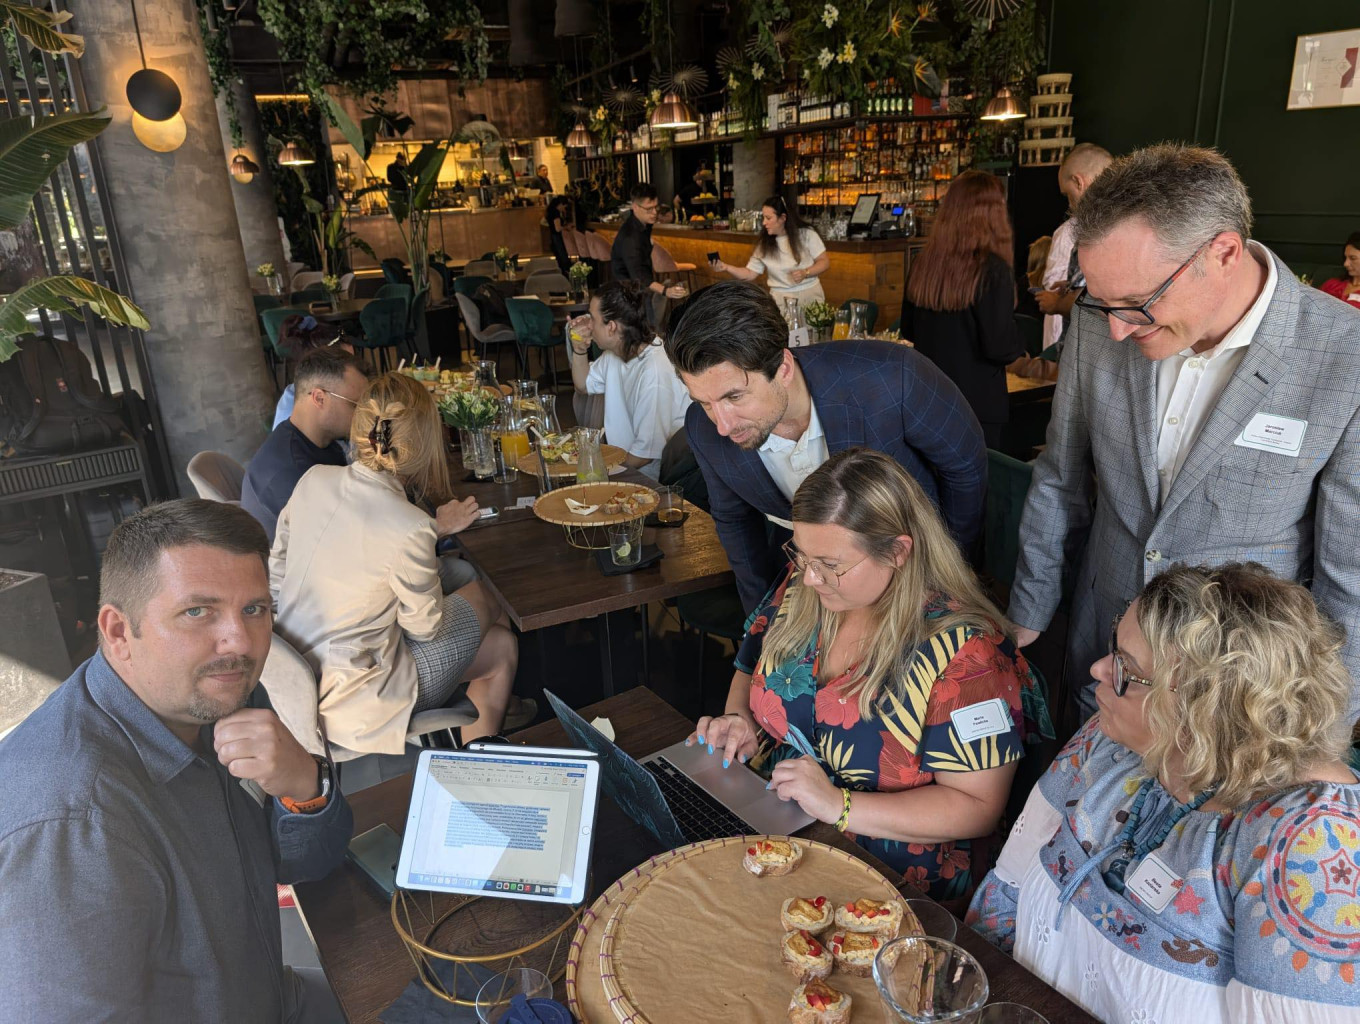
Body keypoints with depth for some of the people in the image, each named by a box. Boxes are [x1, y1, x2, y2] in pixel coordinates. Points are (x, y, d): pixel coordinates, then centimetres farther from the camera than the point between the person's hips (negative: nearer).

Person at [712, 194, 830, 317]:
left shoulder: (807, 235, -4)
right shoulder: (764, 244, 2)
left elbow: (824, 261, -1)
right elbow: (750, 274, 3)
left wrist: (805, 273, -18)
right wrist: (726, 268, -12)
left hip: (810, 296, -1)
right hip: (781, 301, 1)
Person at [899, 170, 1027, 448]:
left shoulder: (923, 263, 0)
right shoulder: (992, 270, -17)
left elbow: (908, 329, 11)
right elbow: (1000, 346, -17)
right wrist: (1019, 345, 3)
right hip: (977, 402, -6)